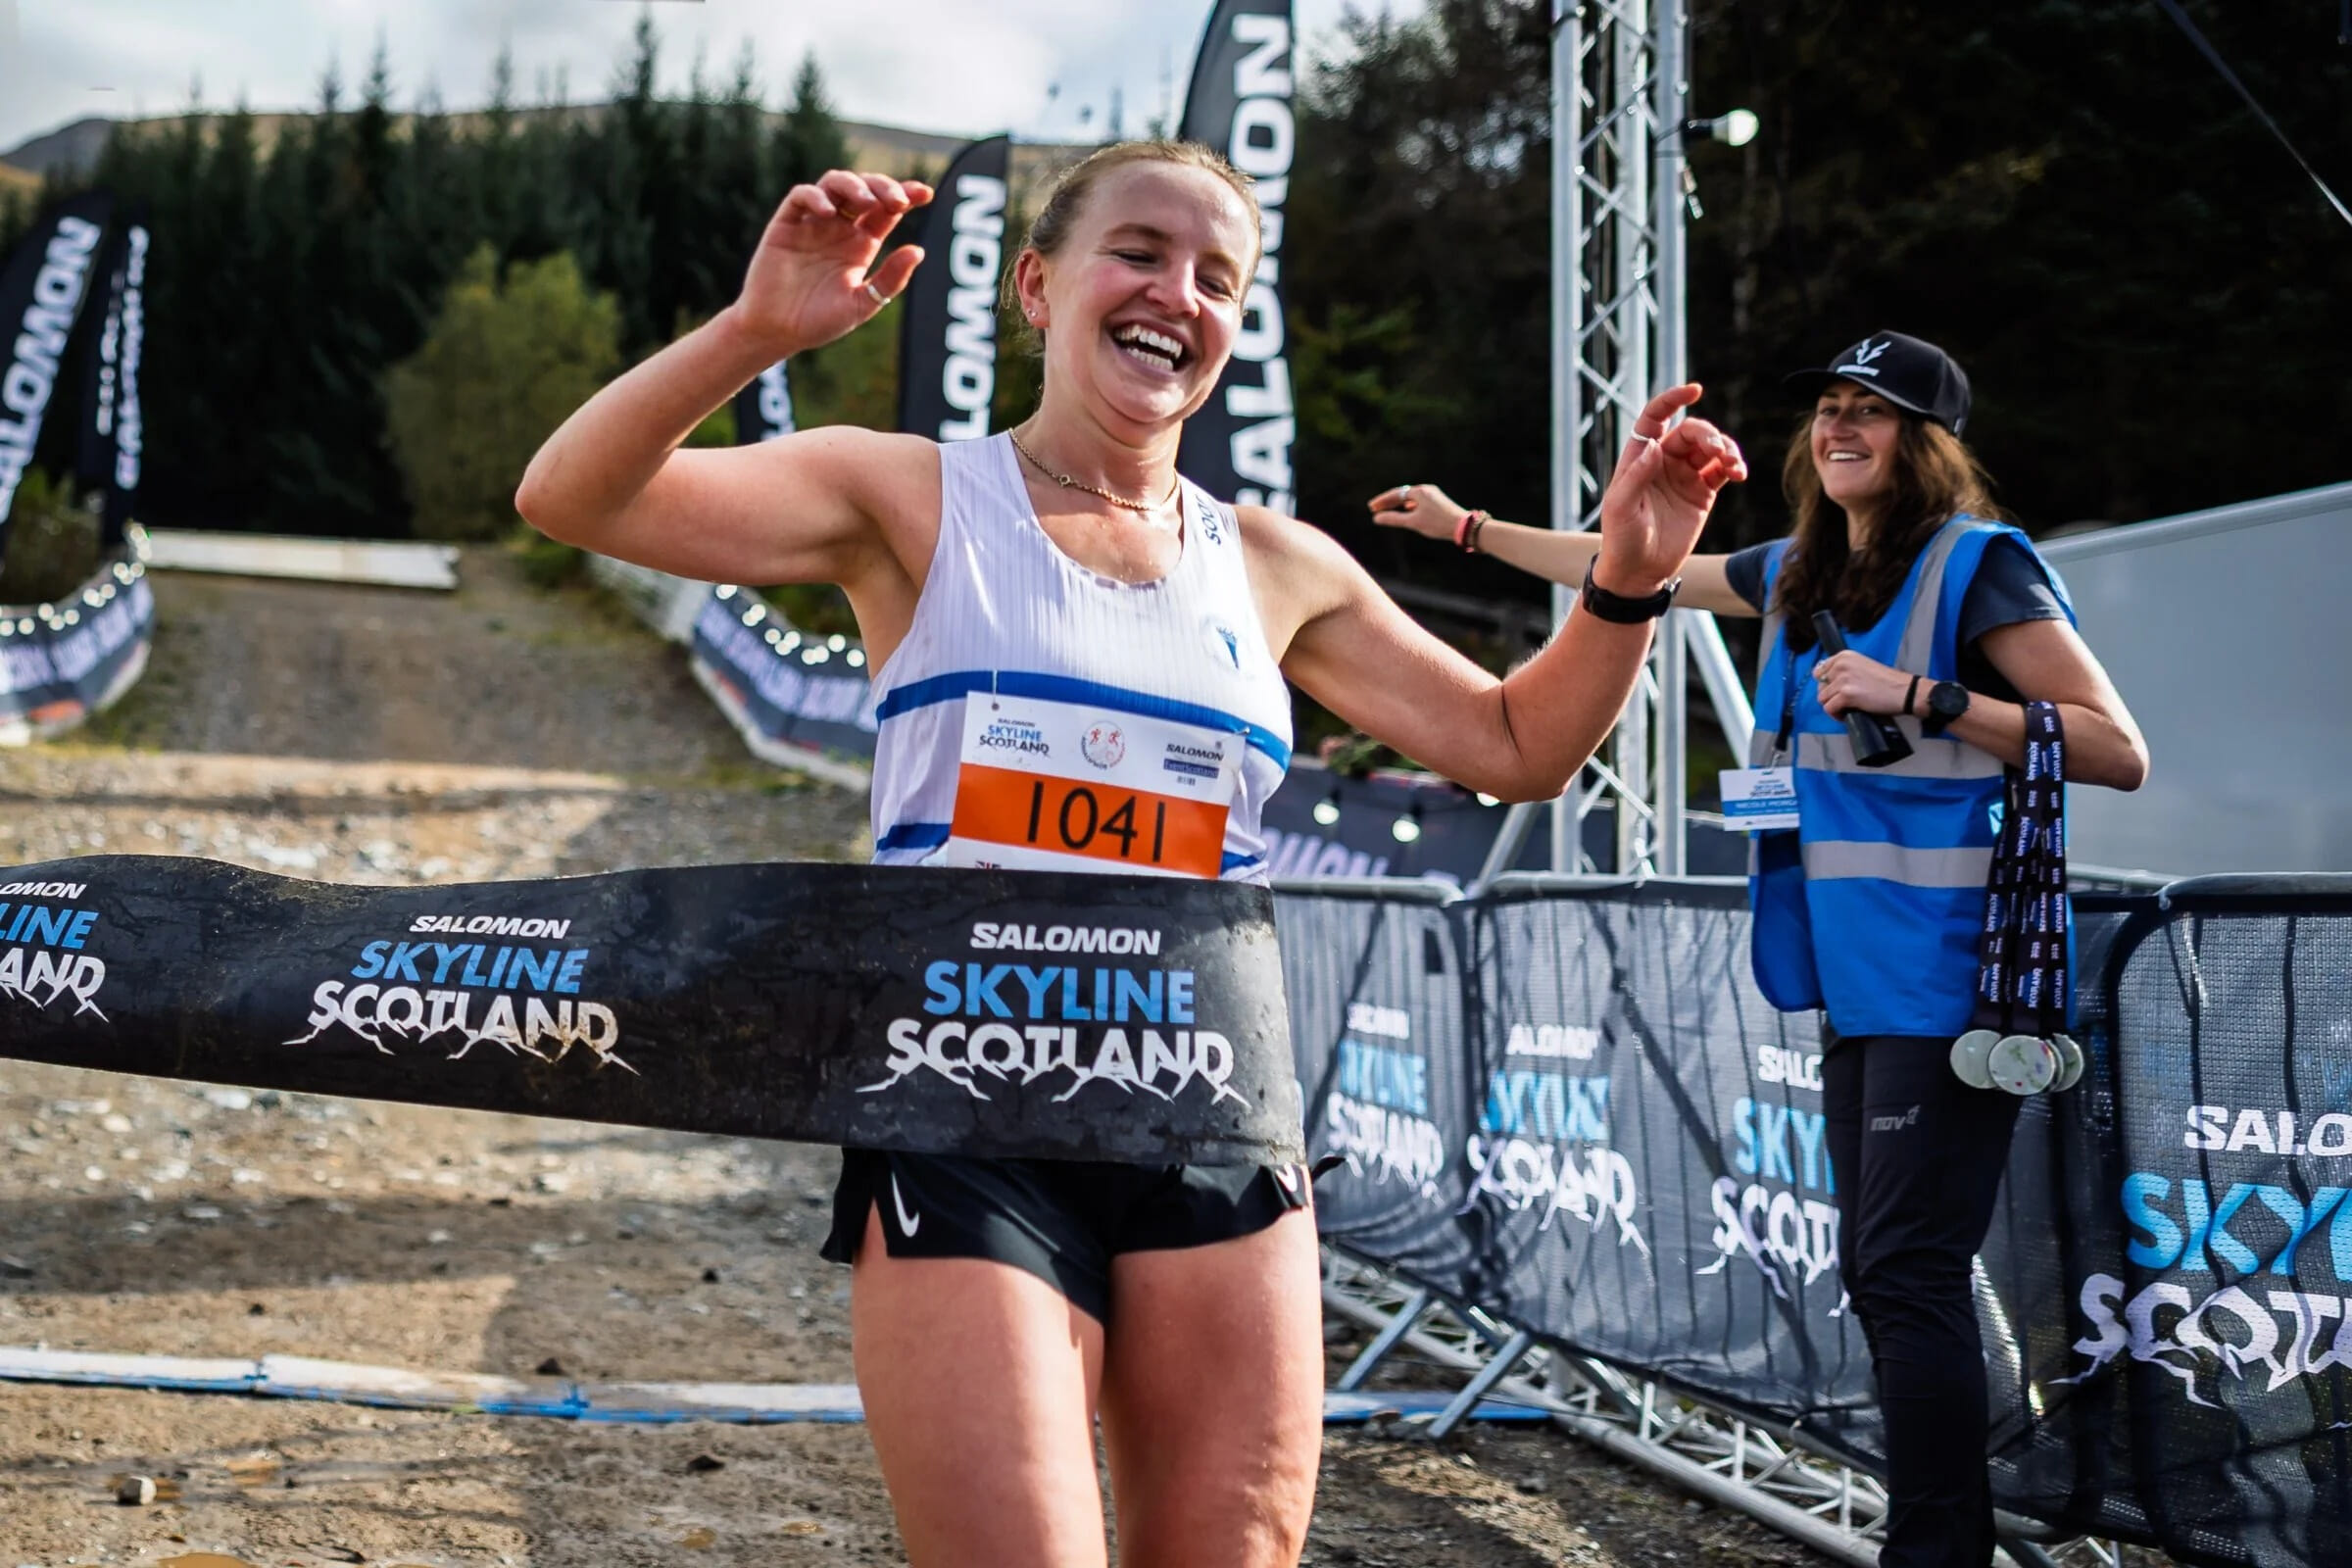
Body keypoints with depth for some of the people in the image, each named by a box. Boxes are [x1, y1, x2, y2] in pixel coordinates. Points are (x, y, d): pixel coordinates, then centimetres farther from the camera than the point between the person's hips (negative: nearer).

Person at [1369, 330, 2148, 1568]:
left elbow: (2119, 752, -14)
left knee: (1910, 1276, -11)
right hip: (1858, 981, 8)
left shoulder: (1979, 568, -9)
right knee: (1878, 1277, 10)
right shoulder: (1799, 574, 14)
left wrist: (1920, 696, -20)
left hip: (1949, 979, -8)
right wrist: (1466, 527, 34)